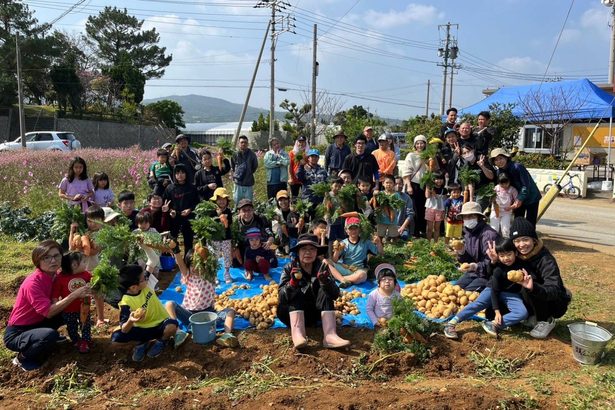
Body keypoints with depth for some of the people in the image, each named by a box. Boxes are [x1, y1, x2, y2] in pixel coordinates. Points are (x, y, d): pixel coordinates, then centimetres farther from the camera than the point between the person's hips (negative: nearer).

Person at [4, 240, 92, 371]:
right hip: (16, 334, -8)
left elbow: (55, 302, 0)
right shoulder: (32, 282, -27)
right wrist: (75, 294, -34)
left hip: (35, 325, 8)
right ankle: (22, 358, -5)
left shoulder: (52, 275, -2)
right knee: (50, 335, -33)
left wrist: (79, 293, -14)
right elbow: (48, 312, -32)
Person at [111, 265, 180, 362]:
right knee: (116, 337, -24)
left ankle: (162, 341, 2)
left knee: (172, 326, -35)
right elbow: (124, 330, -31)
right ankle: (142, 342, 6)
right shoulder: (126, 302, -23)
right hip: (142, 329, -1)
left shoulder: (145, 286, -9)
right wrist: (130, 321, -47)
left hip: (160, 324, 2)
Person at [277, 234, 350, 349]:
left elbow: (335, 295, -15)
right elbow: (281, 297, -21)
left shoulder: (322, 267, -5)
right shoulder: (290, 269, -10)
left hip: (314, 313, 2)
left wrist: (325, 281, -36)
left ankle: (330, 335, -38)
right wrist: (292, 282, -41)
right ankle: (297, 335, -48)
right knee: (296, 293, -26)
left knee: (325, 291, -20)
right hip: (291, 312, -1)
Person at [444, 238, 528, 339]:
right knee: (478, 303, -26)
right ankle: (451, 324, -30)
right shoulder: (498, 269, -21)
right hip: (494, 291, -2)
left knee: (523, 313, -25)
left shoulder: (520, 265, -17)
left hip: (512, 295, 2)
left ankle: (494, 324, -31)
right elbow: (495, 290, -18)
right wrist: (497, 311, -24)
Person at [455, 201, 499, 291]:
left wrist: (477, 266, -35)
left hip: (487, 275, -7)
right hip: (472, 273, 8)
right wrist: (461, 253, -8)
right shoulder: (468, 233, 7)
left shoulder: (489, 235, -20)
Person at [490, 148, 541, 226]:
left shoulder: (517, 167, -26)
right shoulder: (499, 172, -6)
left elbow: (526, 185, -28)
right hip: (518, 199, 6)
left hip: (531, 197, -6)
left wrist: (519, 199, -35)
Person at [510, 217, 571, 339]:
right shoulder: (516, 255, -8)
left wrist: (533, 287, -55)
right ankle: (534, 315, 8)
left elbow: (554, 291, -36)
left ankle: (546, 321, -11)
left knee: (530, 278, -29)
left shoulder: (546, 259, -26)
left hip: (555, 304, -7)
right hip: (538, 303, 7)